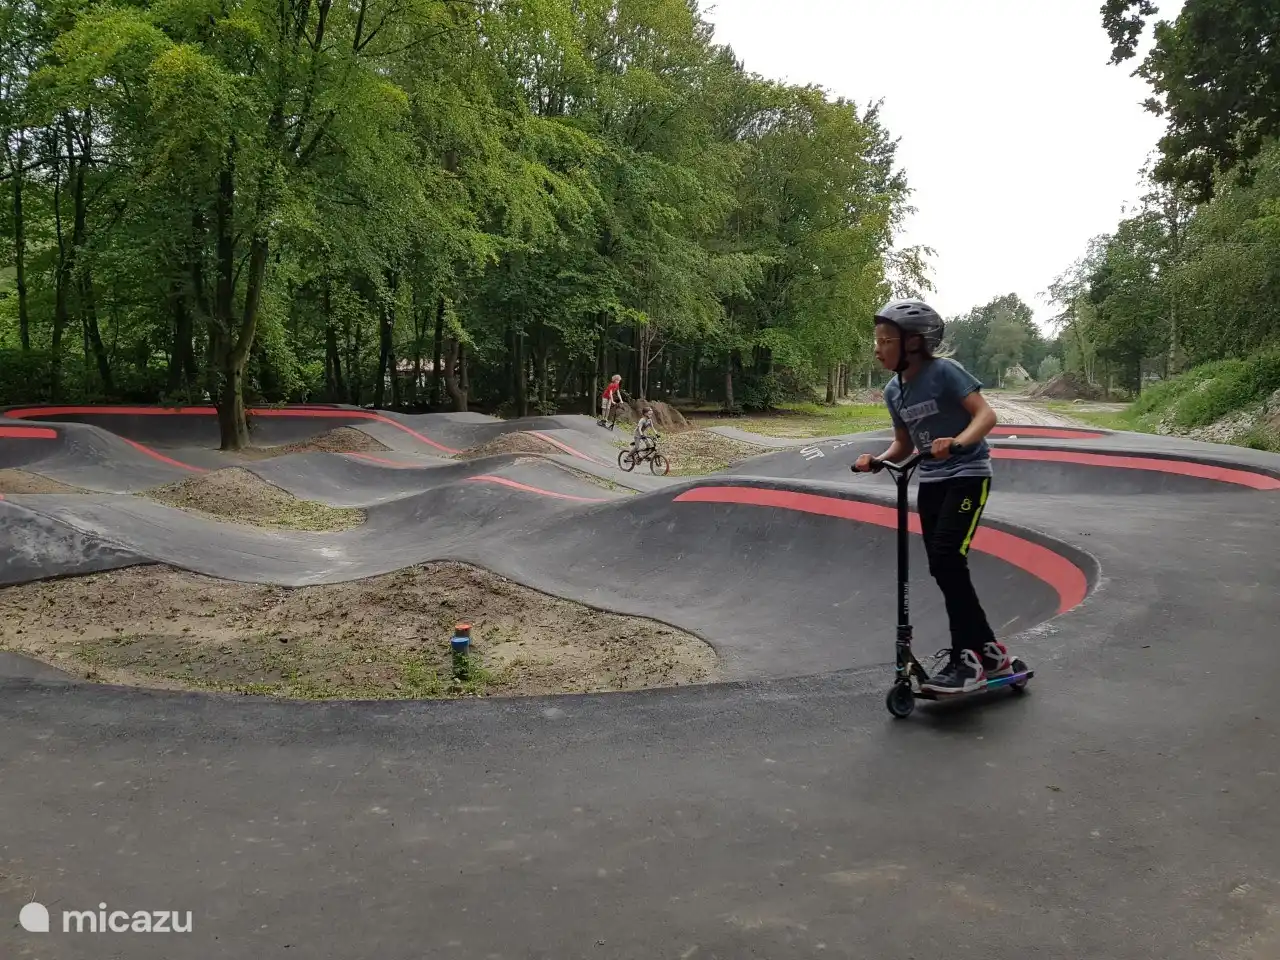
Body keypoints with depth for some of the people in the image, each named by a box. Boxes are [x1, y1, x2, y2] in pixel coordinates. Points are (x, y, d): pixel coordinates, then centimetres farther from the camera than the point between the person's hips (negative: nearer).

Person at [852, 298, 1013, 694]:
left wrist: (957, 442, -41)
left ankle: (968, 658, -6)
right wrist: (877, 460, -8)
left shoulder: (944, 371, -16)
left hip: (967, 475, -7)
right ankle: (990, 652, 20)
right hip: (931, 480, 7)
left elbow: (986, 414, -23)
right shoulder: (893, 391, 5)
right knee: (944, 569, 6)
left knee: (947, 560, -18)